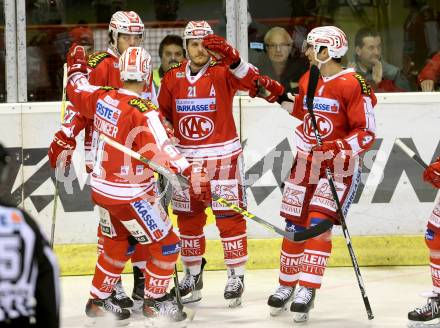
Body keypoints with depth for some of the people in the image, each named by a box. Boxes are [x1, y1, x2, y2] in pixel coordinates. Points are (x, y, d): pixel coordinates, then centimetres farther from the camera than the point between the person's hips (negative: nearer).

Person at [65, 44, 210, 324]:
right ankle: (155, 301, 17)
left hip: (102, 187, 8)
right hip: (128, 196, -8)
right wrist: (192, 174, -42)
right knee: (166, 244, 6)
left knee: (119, 243, 26)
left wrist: (76, 66, 35)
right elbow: (162, 151, -35)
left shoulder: (102, 97, -3)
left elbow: (78, 91, 18)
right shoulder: (144, 112, -25)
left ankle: (99, 300, 33)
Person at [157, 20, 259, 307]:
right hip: (186, 159, 4)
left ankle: (236, 276, 5)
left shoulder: (222, 72, -8)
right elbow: (163, 116, 16)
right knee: (188, 218, 10)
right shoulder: (173, 78, 5)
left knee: (229, 216, -4)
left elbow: (250, 80, -27)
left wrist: (230, 57, -42)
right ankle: (193, 275, 23)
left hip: (222, 156, -4)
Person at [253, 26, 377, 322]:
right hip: (306, 161, 7)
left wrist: (338, 149, -29)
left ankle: (307, 291, -15)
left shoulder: (353, 85, -16)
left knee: (318, 225, -16)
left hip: (339, 165, -7)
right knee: (294, 225, 9)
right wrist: (276, 93, 16)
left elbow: (367, 133, -17)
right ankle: (287, 286, 23)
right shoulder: (308, 80, 7)